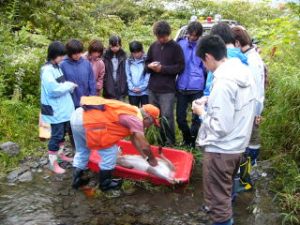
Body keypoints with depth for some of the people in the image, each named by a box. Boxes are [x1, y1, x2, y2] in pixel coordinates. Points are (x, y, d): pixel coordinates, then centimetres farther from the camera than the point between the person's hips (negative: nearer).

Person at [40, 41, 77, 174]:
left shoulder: (57, 67, 9)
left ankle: (60, 153, 38)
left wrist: (68, 85, -2)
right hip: (55, 110, -9)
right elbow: (54, 90, -24)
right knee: (56, 135, -1)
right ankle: (53, 163, 11)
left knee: (62, 132, 20)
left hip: (63, 108, 9)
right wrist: (69, 85, -13)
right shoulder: (47, 70, -19)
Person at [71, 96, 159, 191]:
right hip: (89, 120, -10)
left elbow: (134, 138, 33)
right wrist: (152, 159, 15)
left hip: (78, 115, 10)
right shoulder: (136, 118, -3)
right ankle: (105, 184, 19)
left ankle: (77, 179, 36)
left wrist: (146, 157, 37)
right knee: (110, 152, 5)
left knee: (82, 151, 27)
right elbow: (144, 146, -3)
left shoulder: (131, 112, 24)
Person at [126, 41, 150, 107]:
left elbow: (148, 76, -7)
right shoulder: (128, 61, 7)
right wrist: (132, 87, -7)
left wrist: (141, 88, -12)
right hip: (132, 93, 3)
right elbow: (128, 76, 5)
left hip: (144, 91, -3)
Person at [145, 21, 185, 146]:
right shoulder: (153, 46, 10)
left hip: (167, 89, -5)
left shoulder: (175, 47, -4)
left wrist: (162, 68, -12)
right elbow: (146, 63, 18)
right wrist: (150, 66, -6)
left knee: (167, 116, -6)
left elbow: (180, 67, -7)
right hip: (152, 88, 5)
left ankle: (169, 142, 8)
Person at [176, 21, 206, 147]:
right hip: (182, 87, 3)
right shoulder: (180, 44, 4)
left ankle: (193, 142, 23)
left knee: (196, 117, 4)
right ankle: (187, 139, 32)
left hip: (197, 88, -2)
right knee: (180, 117, 8)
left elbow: (206, 68, 4)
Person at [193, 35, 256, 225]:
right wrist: (211, 103, 8)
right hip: (237, 145, 9)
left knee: (218, 197, 7)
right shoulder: (245, 73, 1)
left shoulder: (223, 82, -27)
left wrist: (202, 112, -11)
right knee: (225, 189, 31)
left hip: (220, 150, -9)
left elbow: (220, 127, -27)